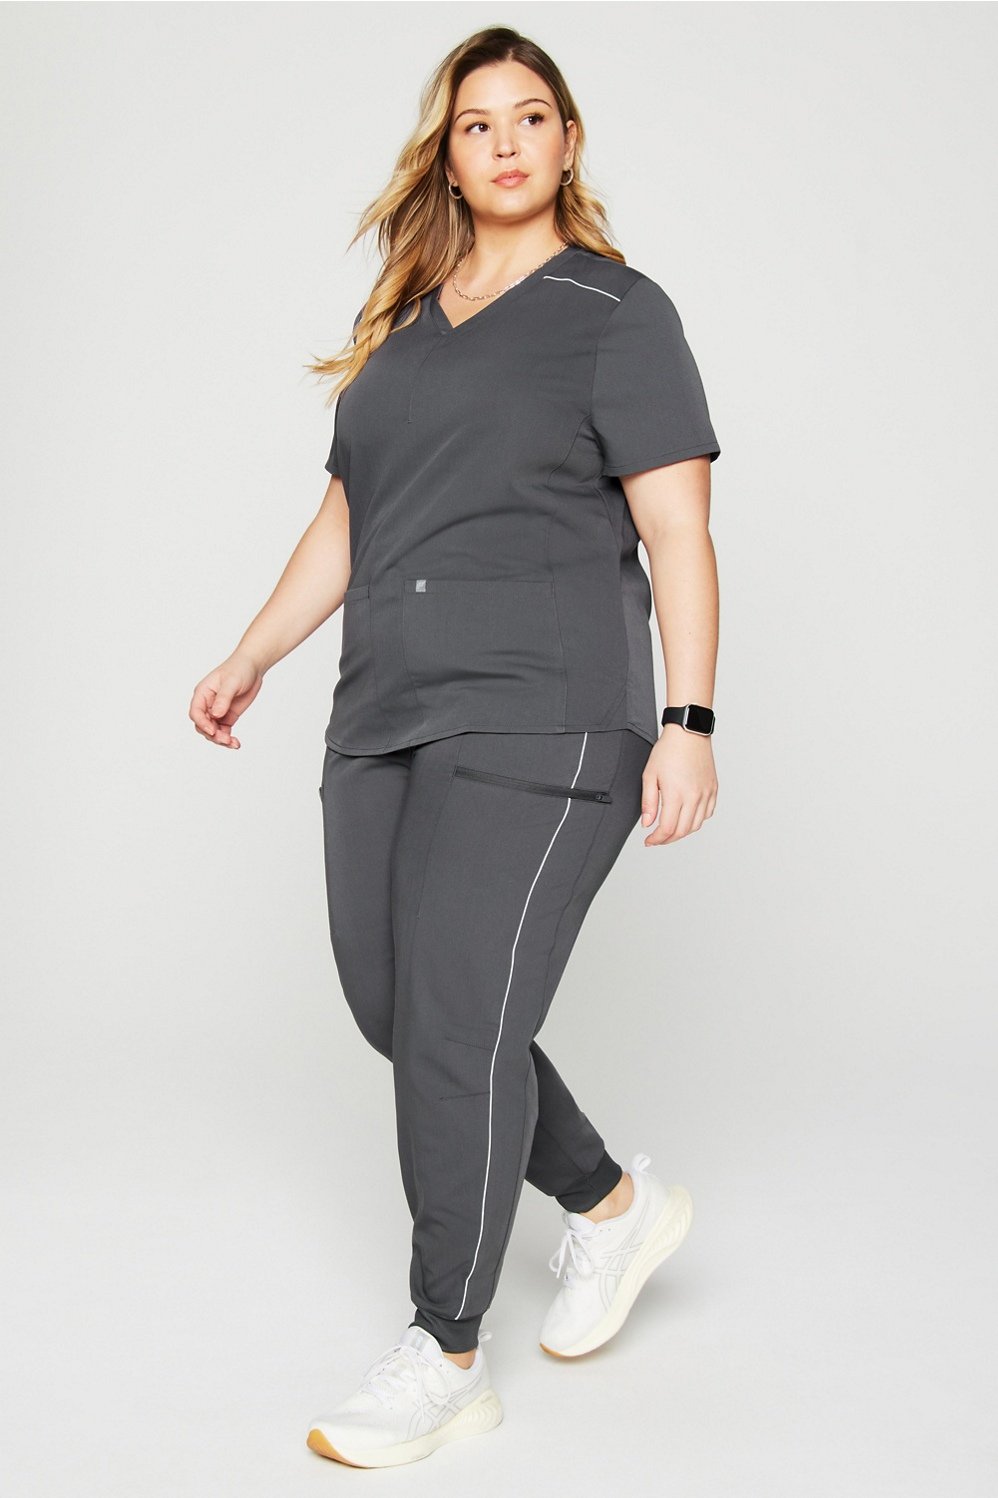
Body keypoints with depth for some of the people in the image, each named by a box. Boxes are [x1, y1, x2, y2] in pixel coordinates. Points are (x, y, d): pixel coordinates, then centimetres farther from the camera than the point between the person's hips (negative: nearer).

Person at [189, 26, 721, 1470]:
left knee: (458, 1024, -10)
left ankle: (445, 1360, 7)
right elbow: (345, 519, 23)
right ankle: (615, 1204, 29)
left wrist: (687, 724, -15)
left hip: (540, 722, -7)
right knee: (398, 1011, 8)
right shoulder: (401, 327, 18)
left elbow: (679, 532, -7)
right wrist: (251, 659, 20)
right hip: (387, 717, 7)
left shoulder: (618, 313, 0)